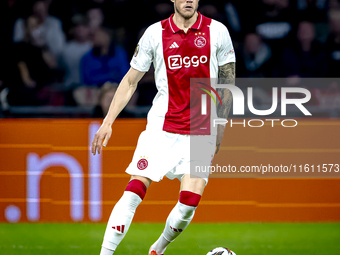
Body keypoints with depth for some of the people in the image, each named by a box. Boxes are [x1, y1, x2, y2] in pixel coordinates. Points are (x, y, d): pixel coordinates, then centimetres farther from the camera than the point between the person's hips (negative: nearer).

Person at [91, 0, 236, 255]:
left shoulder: (217, 32, 1)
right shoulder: (155, 33, 0)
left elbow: (227, 81, 10)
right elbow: (130, 81, 8)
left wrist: (220, 129, 8)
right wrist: (108, 122, 1)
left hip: (201, 132, 1)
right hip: (162, 127, -1)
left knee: (190, 201, -9)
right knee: (134, 191, -13)